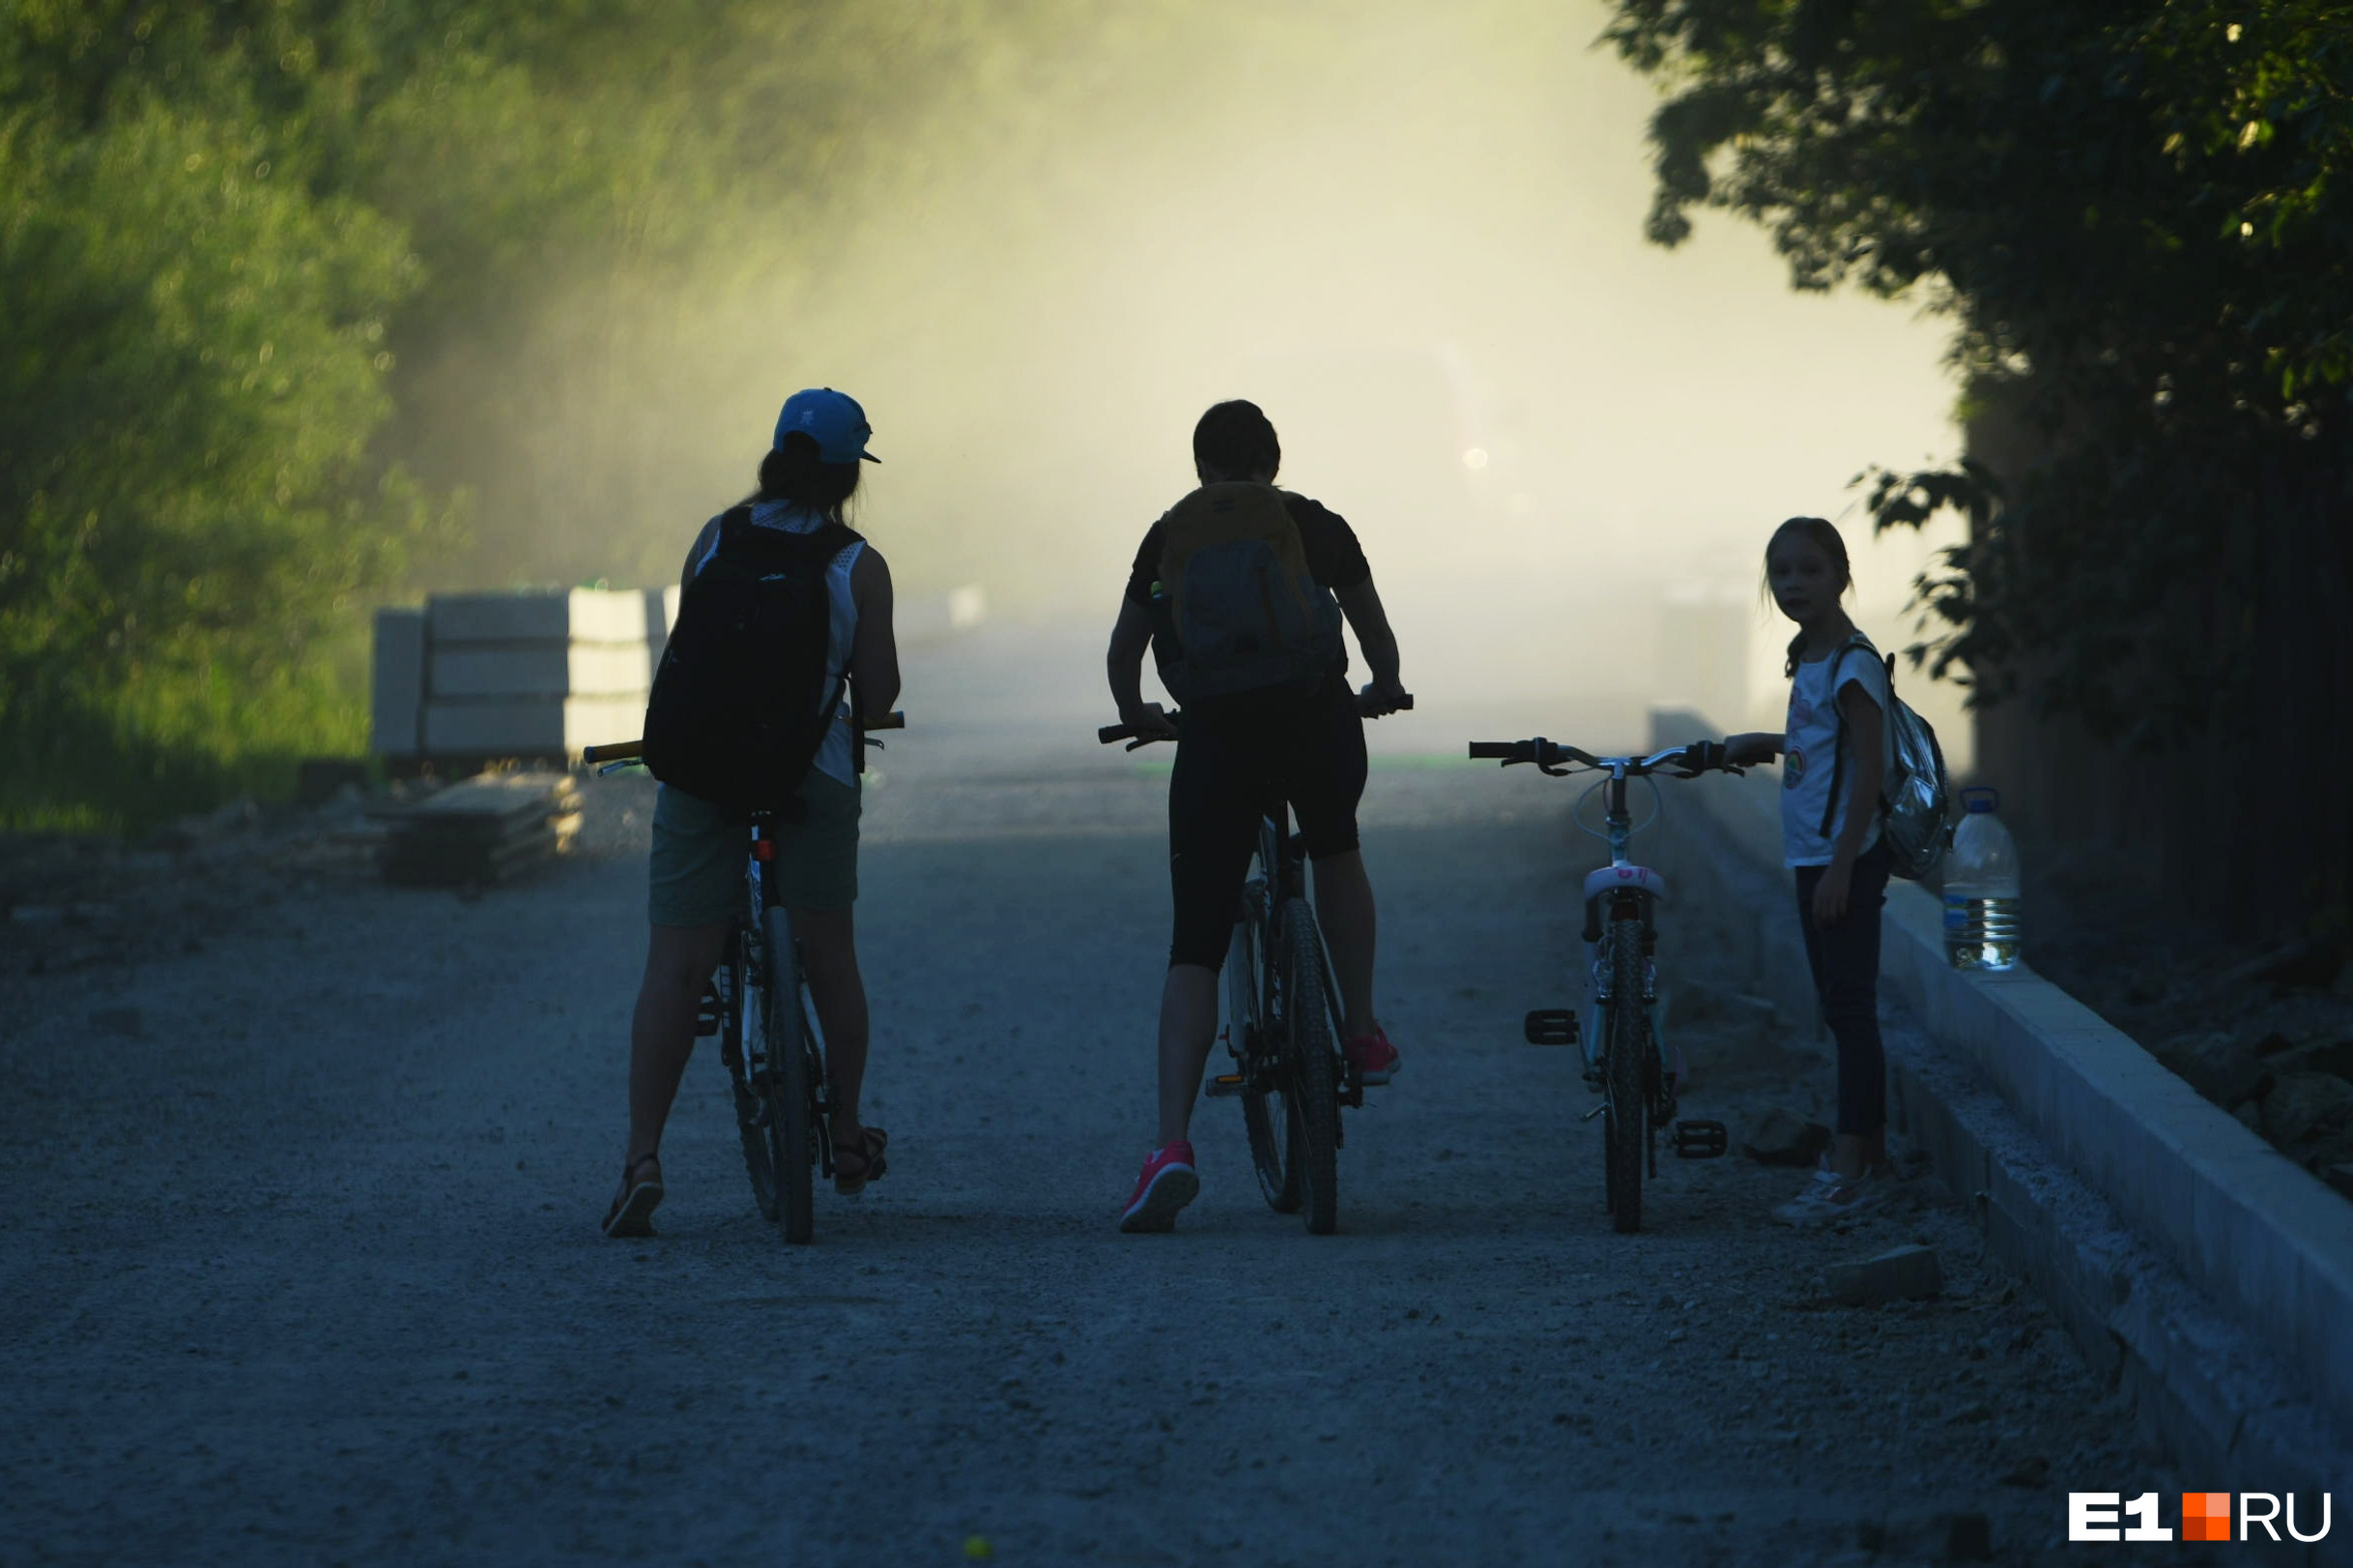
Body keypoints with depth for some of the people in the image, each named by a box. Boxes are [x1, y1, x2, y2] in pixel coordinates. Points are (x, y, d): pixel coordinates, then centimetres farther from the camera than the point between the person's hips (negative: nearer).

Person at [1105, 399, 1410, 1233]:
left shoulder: (1173, 534, 13)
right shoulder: (1317, 525, 14)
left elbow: (1124, 648, 17)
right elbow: (1374, 630, 20)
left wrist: (1135, 715, 37)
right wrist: (1382, 693, 41)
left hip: (1216, 738, -1)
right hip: (1319, 725, 1)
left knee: (1194, 948, -1)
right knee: (1337, 852, 35)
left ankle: (1172, 1142, -14)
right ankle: (1363, 1032, 30)